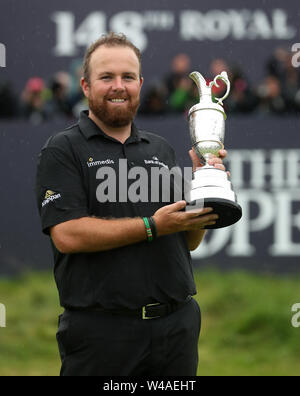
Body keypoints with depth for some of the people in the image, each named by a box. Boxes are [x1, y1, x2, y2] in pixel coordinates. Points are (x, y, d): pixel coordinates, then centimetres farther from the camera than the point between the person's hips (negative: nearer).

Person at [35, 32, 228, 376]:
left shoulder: (161, 150, 16)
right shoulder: (62, 151, -1)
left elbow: (189, 241, 15)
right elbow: (67, 235, -15)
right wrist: (152, 227, -17)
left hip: (177, 323, 5)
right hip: (101, 330, -5)